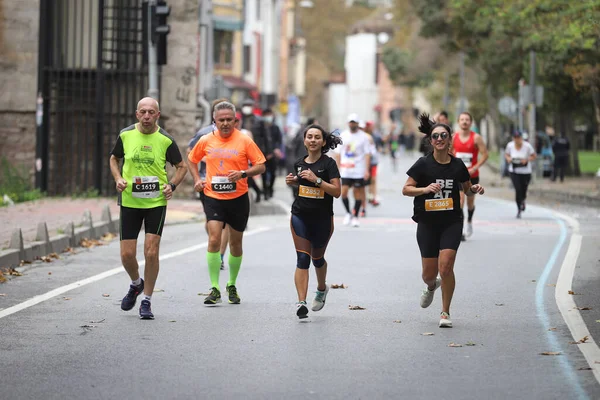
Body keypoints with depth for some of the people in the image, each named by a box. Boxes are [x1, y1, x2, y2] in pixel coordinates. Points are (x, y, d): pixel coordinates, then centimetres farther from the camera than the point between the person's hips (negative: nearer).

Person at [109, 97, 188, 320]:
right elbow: (114, 159, 15)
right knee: (127, 254, 0)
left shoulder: (165, 140, -5)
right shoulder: (125, 135, -1)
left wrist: (172, 185, -9)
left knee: (151, 252, -9)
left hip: (156, 202, -2)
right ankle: (136, 284, 33)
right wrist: (118, 178, -3)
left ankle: (146, 301, 6)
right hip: (129, 201, 2)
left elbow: (181, 166, 8)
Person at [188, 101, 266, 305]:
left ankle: (232, 286, 29)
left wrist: (243, 174, -19)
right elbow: (191, 160, 19)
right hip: (213, 198, 0)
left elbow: (261, 166, -3)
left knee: (235, 244, 10)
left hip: (238, 198, 0)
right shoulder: (206, 141, 2)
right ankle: (215, 289, -12)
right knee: (214, 240, -15)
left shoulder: (244, 141, -4)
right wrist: (197, 179, 4)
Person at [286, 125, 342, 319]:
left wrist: (316, 179, -23)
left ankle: (322, 289, 45)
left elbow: (337, 191, -16)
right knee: (302, 259, -9)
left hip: (322, 219, -2)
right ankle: (301, 302, -15)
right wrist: (292, 182, 2)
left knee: (317, 258, 15)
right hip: (300, 216, 2)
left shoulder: (328, 163, -8)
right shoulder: (299, 164, 6)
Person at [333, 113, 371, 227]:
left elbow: (367, 154, -2)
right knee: (343, 192, -6)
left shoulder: (363, 137, 0)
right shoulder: (343, 136, 6)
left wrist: (367, 170, -10)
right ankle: (348, 213, 14)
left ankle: (355, 217, 12)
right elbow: (337, 153, 9)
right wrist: (338, 168, 2)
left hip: (359, 171, -2)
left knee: (358, 193, 2)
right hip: (345, 171, 2)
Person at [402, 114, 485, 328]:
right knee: (429, 273, 4)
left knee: (446, 266, -16)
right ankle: (432, 286, 44)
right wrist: (425, 189, -21)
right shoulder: (423, 164, -4)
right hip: (427, 222, 0)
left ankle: (445, 312, 0)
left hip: (452, 222, 0)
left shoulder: (458, 165, 2)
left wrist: (475, 189, -5)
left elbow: (467, 189, 17)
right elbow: (406, 189, -4)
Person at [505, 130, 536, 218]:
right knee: (518, 189, -15)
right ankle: (519, 209, -2)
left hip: (525, 172, 0)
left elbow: (534, 156, -3)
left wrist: (527, 159, -20)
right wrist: (508, 158, -12)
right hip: (514, 171, 0)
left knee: (523, 191, 7)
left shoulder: (527, 146, -12)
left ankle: (522, 201, 45)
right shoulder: (510, 145, -6)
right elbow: (506, 154, 11)